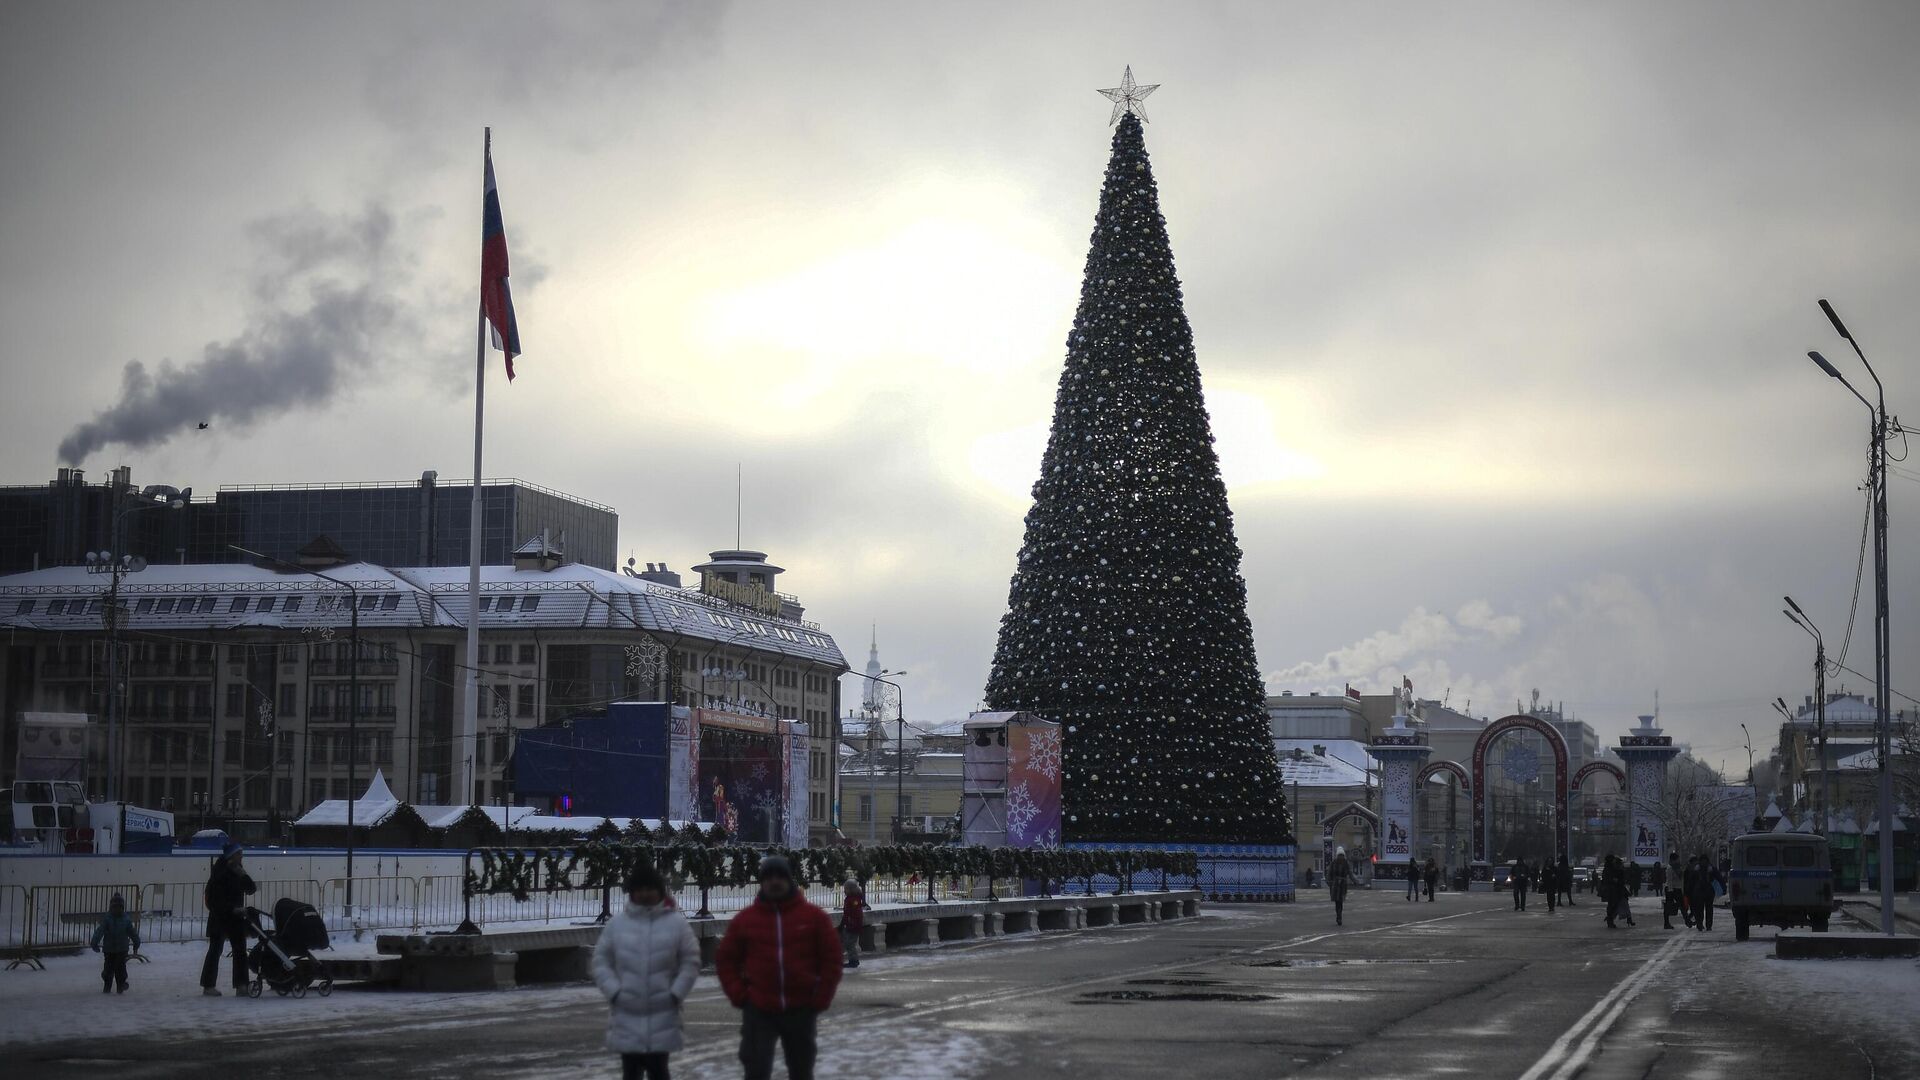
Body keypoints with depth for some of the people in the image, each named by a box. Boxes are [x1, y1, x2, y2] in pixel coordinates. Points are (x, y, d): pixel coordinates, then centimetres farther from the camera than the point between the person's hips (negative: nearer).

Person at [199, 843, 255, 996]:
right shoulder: (220, 873, -13)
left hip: (236, 917, 7)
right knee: (215, 950, -3)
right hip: (220, 917, -7)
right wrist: (233, 909, -22)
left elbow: (250, 890, 8)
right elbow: (212, 898, -17)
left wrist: (244, 876, -9)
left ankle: (241, 985, 5)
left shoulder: (238, 870, 9)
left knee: (240, 949, 3)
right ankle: (208, 985, 2)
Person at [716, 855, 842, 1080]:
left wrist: (821, 999, -4)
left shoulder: (813, 916, 1)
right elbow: (726, 960, 9)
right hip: (758, 1011, -1)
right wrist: (739, 995, -3)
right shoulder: (745, 920, 2)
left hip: (801, 1011, 1)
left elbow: (831, 960, 3)